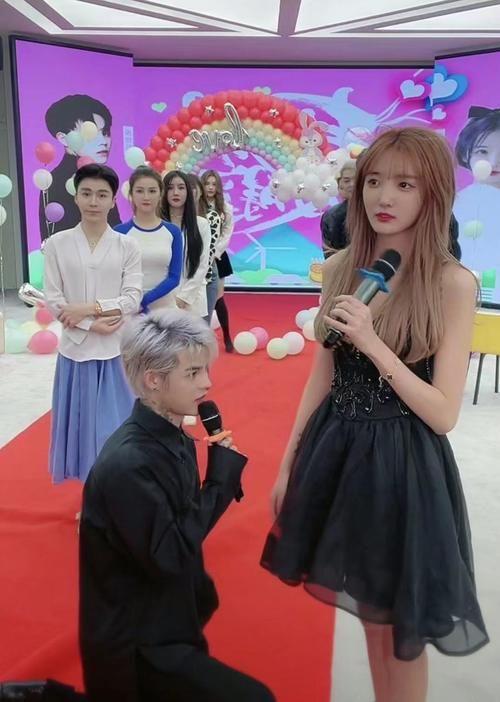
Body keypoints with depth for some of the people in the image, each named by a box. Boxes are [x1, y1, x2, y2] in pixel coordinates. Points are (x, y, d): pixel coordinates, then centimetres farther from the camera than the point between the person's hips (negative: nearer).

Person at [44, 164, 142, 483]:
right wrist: (92, 325, -14)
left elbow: (133, 299, -5)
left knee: (117, 424, 8)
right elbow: (53, 301, -3)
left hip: (117, 348, 0)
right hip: (76, 347, 1)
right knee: (83, 421, 10)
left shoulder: (127, 246, 0)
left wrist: (88, 308, -15)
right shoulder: (57, 244, 0)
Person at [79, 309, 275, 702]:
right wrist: (221, 478, -23)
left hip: (160, 621, 8)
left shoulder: (175, 438, -2)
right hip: (135, 643, -8)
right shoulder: (128, 464, -28)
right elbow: (167, 557, -27)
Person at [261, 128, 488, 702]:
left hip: (401, 461, -4)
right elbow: (322, 378, 6)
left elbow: (443, 414, -16)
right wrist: (288, 463, 8)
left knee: (400, 627, 15)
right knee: (367, 608, 22)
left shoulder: (453, 283, -13)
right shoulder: (340, 268, 1)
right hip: (336, 449, 5)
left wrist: (372, 343, -26)